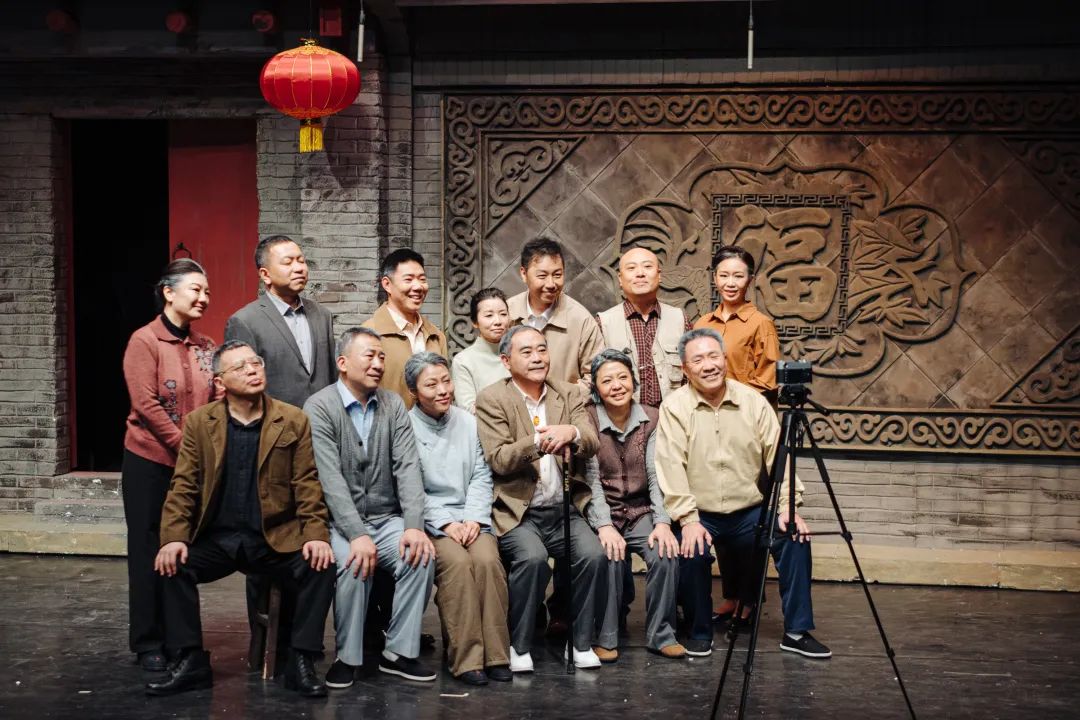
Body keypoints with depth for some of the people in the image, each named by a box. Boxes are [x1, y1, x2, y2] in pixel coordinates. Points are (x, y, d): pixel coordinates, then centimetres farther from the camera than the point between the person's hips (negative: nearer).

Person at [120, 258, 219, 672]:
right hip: (150, 460, -5)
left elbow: (213, 401, 10)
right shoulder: (144, 341, -8)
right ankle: (147, 643, 10)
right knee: (149, 550, 2)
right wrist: (184, 445, -17)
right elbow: (146, 404, -15)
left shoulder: (205, 346, 9)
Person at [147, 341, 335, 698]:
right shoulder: (198, 422, 3)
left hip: (276, 538, -1)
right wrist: (174, 537, -16)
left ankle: (301, 662, -12)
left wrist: (316, 535, -18)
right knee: (172, 566, -23)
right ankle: (190, 661, -10)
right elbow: (183, 486, 0)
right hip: (216, 538, 1)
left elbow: (308, 486, -3)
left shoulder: (294, 421, 0)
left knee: (320, 566, -26)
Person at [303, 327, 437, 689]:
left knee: (422, 555, -24)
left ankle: (398, 651, -9)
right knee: (354, 563, -32)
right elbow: (330, 478, -17)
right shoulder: (318, 407, -8)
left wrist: (414, 525, -18)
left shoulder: (393, 404, 7)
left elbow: (408, 467, -4)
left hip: (387, 519, 4)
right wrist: (358, 535, -27)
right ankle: (348, 656, -11)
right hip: (339, 523, -4)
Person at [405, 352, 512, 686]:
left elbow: (481, 476, 10)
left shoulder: (468, 422, 13)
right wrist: (446, 523, -13)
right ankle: (466, 658, -25)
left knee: (487, 559, -26)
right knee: (457, 562, -31)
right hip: (429, 521, -3)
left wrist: (473, 519, -5)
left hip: (470, 519, 3)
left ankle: (495, 656, -20)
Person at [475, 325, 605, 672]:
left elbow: (592, 444, -2)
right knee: (533, 558, -29)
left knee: (594, 555, -21)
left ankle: (581, 643, -2)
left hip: (564, 509, 4)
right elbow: (498, 460, -11)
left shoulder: (569, 394, 11)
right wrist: (538, 443, -29)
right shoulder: (491, 399, 0)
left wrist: (572, 433, -26)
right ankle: (519, 646, -10)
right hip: (518, 512, -3)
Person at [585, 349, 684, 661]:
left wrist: (662, 521, -17)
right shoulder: (587, 421, -5)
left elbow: (656, 475, -4)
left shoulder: (651, 419, 3)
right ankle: (605, 639, -14)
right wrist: (604, 526, -23)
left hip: (641, 512, 2)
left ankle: (660, 635, -7)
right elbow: (591, 479, -12)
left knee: (666, 555, -24)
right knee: (610, 557, -30)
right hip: (602, 512, -2)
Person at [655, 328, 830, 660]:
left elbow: (778, 456, 0)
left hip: (750, 511, 3)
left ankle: (797, 632, -4)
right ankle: (700, 633, -3)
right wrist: (688, 519, -22)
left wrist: (788, 506, -11)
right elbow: (671, 467, -14)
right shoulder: (674, 406, -5)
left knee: (795, 537, -18)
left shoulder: (754, 401, 2)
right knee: (692, 551, -29)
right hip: (699, 514, -2)